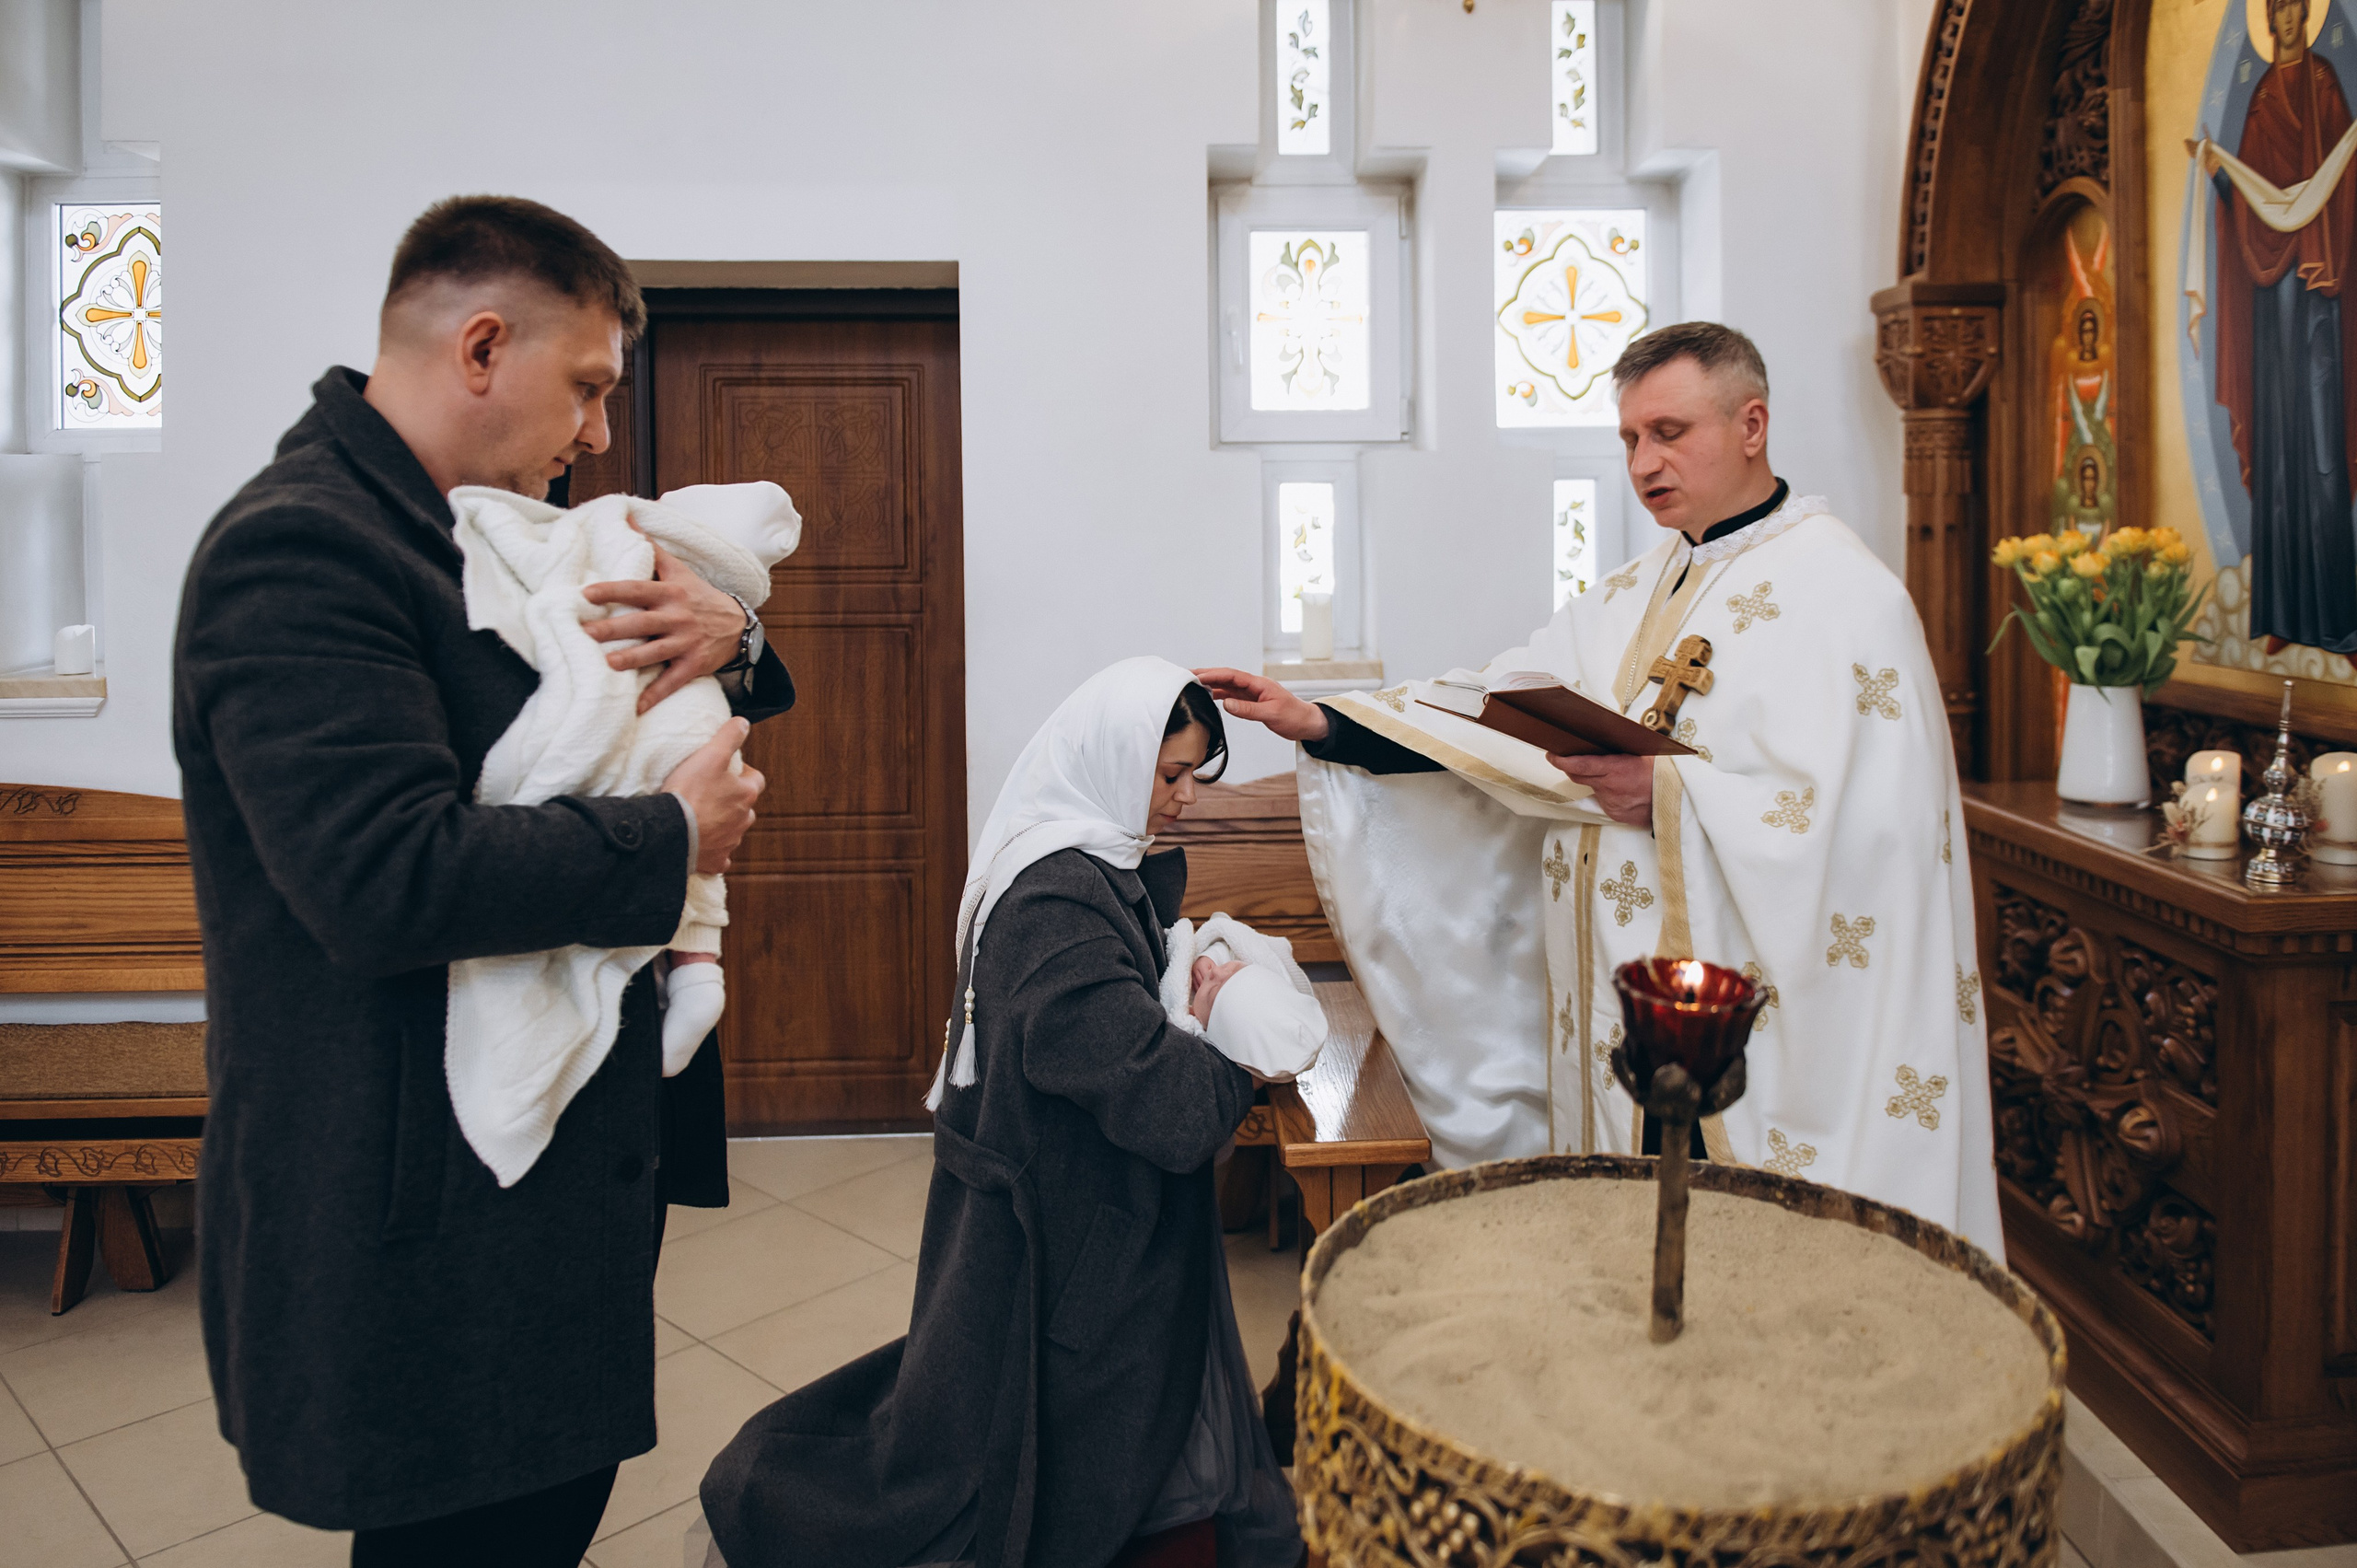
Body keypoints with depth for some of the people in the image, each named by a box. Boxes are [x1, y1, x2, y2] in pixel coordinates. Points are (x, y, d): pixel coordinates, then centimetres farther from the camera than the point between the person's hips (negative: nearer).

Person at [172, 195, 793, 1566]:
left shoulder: (482, 538, 12)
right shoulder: (297, 549, -20)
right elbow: (387, 875, -31)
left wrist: (723, 633, -3)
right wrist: (675, 836, -20)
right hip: (429, 1219, -9)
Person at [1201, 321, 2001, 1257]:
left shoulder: (1841, 591, -10)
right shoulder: (1637, 594, 14)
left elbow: (1862, 820, -19)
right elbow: (1497, 723, 8)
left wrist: (1669, 795, -27)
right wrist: (1320, 726, -1)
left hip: (1756, 1029, -7)